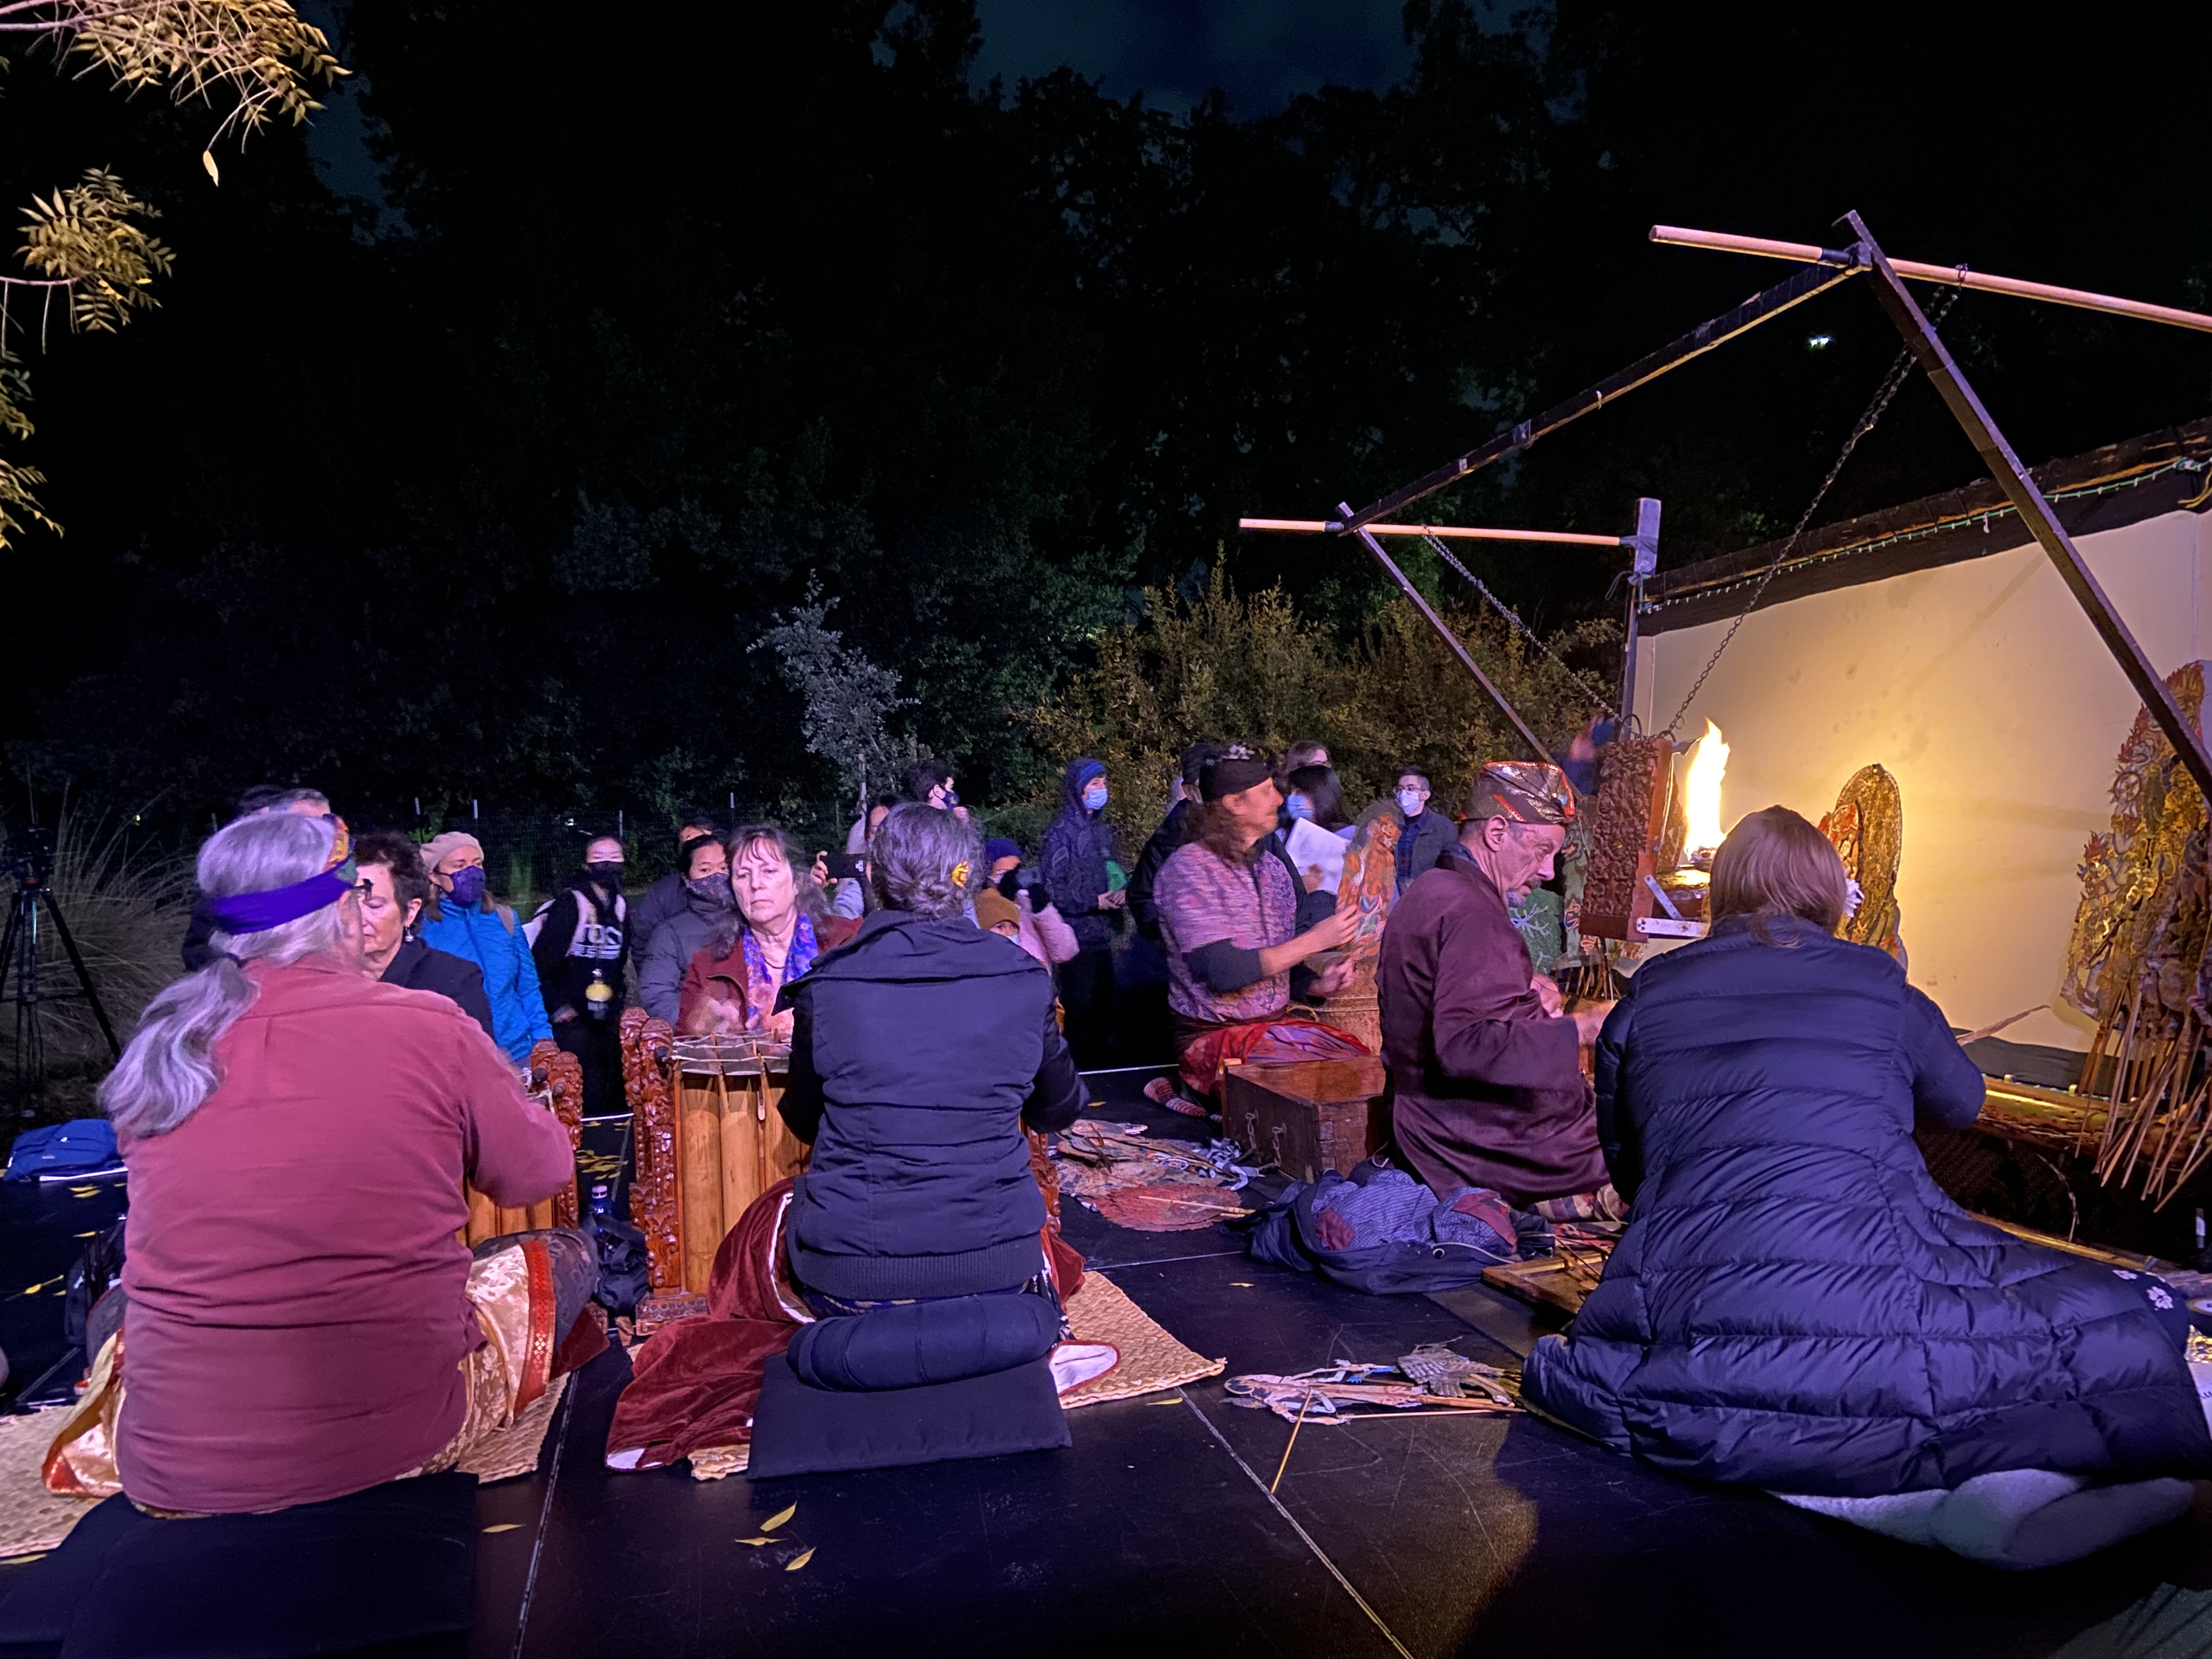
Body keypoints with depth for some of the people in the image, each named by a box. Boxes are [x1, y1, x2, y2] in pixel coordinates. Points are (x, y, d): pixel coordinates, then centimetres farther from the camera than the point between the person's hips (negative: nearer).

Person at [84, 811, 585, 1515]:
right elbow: (543, 1172, 4)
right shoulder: (429, 1027, -12)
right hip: (402, 1442, -5)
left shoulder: (159, 1043, 0)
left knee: (116, 1305, 36)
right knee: (569, 1251, 19)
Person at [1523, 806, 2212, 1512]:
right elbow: (1961, 1102, 33)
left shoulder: (1649, 992, 14)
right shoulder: (1876, 986, 12)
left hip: (1685, 1316, 1)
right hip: (1870, 1290, 0)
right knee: (2139, 1316, 16)